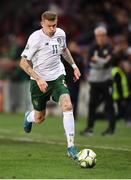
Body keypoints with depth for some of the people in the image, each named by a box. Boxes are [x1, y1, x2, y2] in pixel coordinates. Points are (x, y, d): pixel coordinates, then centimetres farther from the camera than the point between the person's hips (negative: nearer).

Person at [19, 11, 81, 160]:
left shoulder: (60, 34, -2)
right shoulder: (35, 38, -18)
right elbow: (23, 62, -15)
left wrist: (74, 65, 15)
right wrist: (38, 79, -24)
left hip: (57, 77, 3)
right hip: (39, 80, -3)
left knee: (67, 105, -23)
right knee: (39, 119, 10)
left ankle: (71, 147, -19)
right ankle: (29, 117, 51)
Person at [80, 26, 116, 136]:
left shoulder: (109, 49, -2)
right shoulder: (93, 49, 8)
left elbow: (108, 64, -13)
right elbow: (91, 62, -6)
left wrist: (97, 60, -8)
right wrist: (103, 61, -14)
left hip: (106, 80, -3)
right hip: (94, 80, 3)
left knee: (109, 104, -1)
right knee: (92, 104, 1)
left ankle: (111, 128, 5)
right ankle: (89, 127, 5)